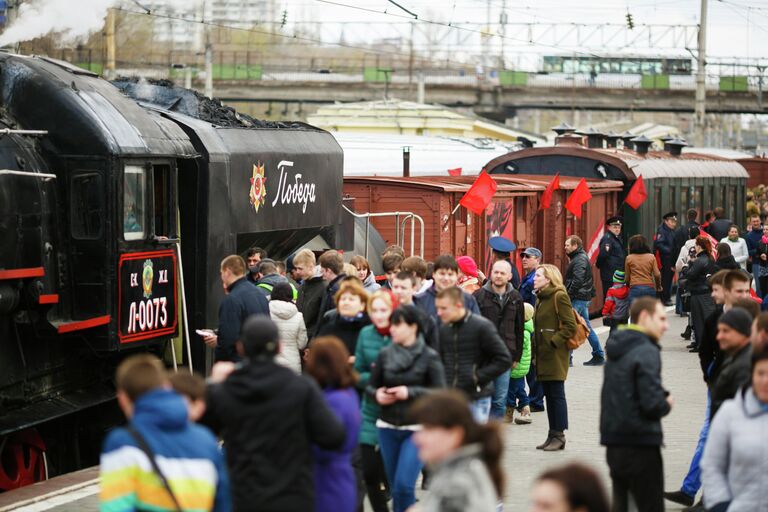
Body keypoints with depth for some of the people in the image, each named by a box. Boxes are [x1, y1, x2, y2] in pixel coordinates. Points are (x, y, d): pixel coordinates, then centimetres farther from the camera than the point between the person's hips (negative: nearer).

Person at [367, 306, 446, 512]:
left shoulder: (429, 356, -6)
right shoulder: (385, 354, 4)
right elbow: (370, 386, 12)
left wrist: (410, 392, -18)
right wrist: (377, 395, -9)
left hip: (417, 429, -4)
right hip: (388, 427, 4)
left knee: (404, 485, -15)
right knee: (395, 486, 10)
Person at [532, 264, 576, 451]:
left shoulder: (559, 296, -10)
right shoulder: (541, 298, 16)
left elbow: (570, 326, -15)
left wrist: (553, 341, -19)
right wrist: (535, 350, 13)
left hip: (555, 355, -9)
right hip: (543, 355, 9)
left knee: (556, 394, -5)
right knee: (548, 395, 10)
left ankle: (559, 435, -1)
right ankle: (552, 435, 14)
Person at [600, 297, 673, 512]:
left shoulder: (616, 349, 12)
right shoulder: (647, 352, -15)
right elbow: (652, 404, -22)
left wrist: (661, 396, 8)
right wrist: (667, 404, -1)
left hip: (614, 444, 8)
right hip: (641, 445, -8)